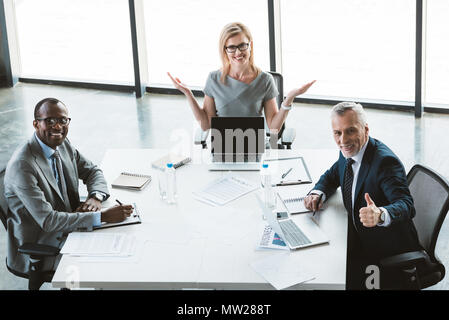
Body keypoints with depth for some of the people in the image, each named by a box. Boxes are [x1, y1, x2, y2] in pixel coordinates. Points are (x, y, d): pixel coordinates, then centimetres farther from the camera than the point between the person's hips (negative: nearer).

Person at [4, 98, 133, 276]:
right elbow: (47, 221, -29)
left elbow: (91, 171, 14)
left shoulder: (63, 145, 0)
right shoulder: (22, 165, -25)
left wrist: (96, 197, -10)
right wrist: (102, 216, -30)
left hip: (69, 228, 8)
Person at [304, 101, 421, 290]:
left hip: (390, 252, -8)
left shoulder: (385, 161, -25)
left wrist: (380, 214, -58)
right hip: (361, 239, 8)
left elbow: (405, 204, -36)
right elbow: (332, 176, 19)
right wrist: (317, 193, -4)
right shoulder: (349, 153, 0)